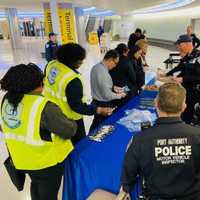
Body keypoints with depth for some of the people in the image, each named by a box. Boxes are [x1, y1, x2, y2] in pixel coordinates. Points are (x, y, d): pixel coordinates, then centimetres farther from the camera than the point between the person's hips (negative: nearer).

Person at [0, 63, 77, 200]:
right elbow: (68, 131, -24)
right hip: (47, 161, -6)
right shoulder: (44, 108, -32)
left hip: (23, 159, 7)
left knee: (36, 186, 32)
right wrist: (72, 124, -2)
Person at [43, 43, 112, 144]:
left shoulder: (51, 64, -10)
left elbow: (46, 82, 7)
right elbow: (77, 106, -28)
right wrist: (98, 110, -24)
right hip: (69, 120, -8)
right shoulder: (72, 80, -34)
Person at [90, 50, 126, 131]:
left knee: (96, 125, 24)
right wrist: (119, 95, -7)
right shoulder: (104, 73, -29)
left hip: (96, 102, 9)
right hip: (104, 105, -9)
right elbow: (107, 95, -24)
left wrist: (113, 87, 8)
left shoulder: (96, 67, 0)